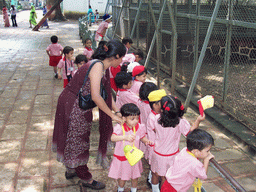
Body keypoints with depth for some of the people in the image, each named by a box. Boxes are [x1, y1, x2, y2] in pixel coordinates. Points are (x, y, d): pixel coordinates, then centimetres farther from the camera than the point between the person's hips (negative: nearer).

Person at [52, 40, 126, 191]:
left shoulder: (100, 66, 8)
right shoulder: (98, 66, -22)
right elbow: (96, 96, -29)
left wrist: (119, 111, 13)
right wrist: (112, 115, -20)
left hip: (77, 106, 9)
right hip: (74, 107, -9)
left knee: (71, 140, 23)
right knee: (77, 141, 7)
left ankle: (71, 170, 44)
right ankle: (86, 179, 24)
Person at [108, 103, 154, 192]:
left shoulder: (139, 127, -10)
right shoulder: (120, 127, -22)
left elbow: (142, 137, 6)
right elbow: (112, 138, -37)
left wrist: (147, 141, -16)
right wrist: (125, 137, -52)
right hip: (121, 158, -2)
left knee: (135, 176, 18)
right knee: (122, 177, 16)